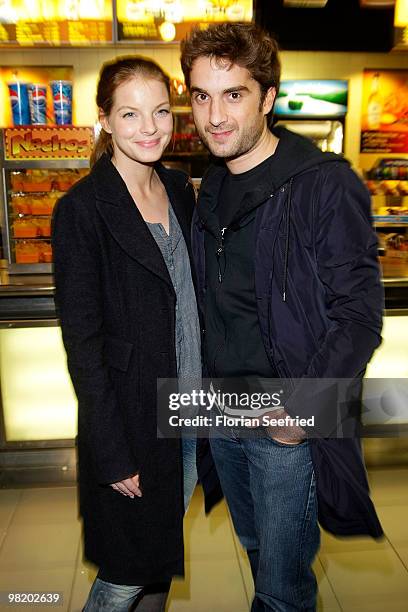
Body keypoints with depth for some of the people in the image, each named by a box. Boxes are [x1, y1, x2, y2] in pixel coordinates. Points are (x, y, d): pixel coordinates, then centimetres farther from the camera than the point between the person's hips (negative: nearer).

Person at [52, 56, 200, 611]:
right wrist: (113, 455, -14)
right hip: (130, 418, -6)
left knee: (164, 547, 25)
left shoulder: (179, 190, 5)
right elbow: (82, 342, -16)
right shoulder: (82, 210, -16)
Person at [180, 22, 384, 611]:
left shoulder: (325, 183, -14)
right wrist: (208, 390, 7)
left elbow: (358, 313, -16)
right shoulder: (211, 189, 7)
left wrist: (299, 409, -17)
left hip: (288, 425, -6)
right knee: (256, 547, 27)